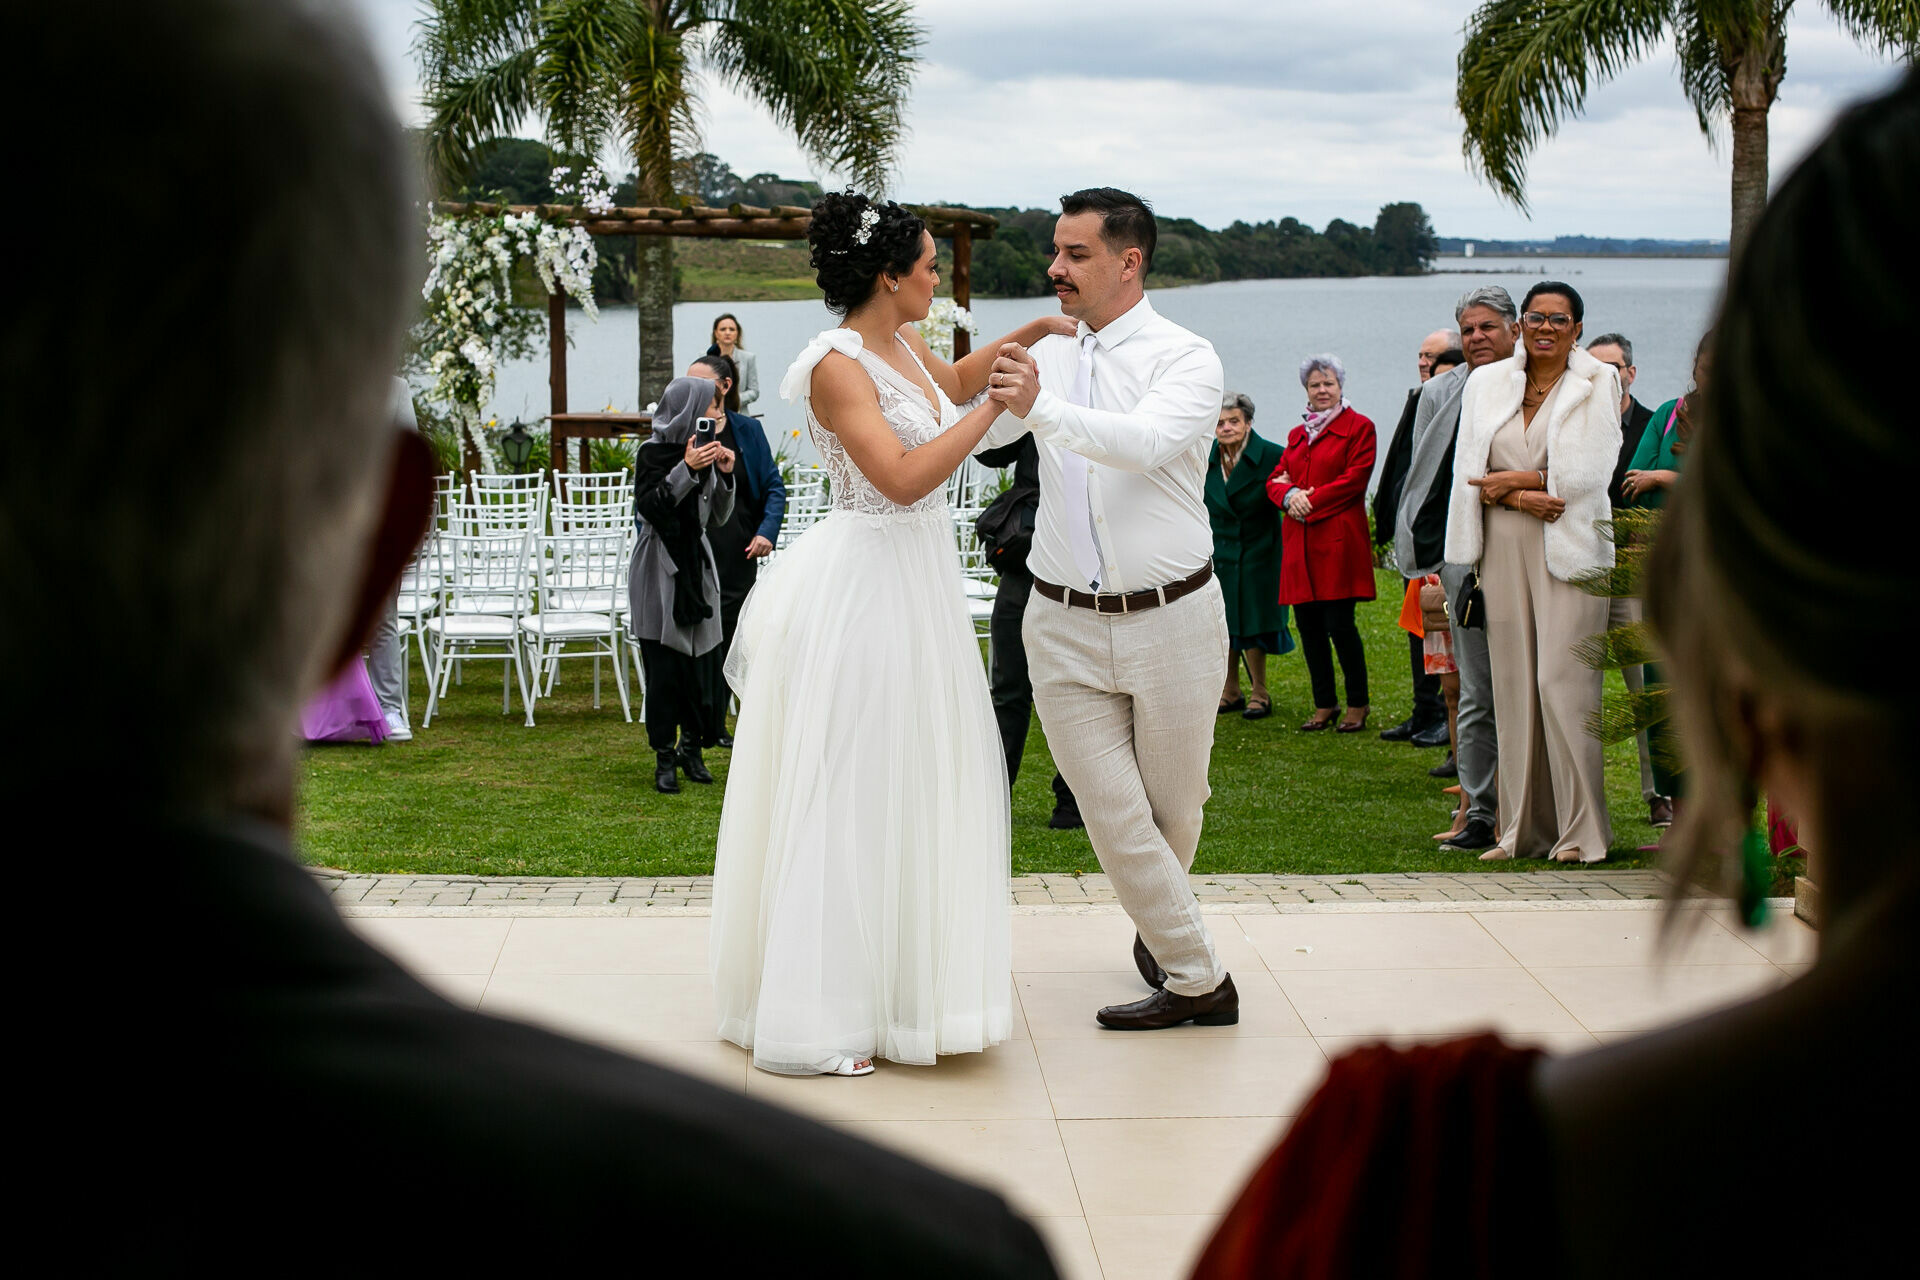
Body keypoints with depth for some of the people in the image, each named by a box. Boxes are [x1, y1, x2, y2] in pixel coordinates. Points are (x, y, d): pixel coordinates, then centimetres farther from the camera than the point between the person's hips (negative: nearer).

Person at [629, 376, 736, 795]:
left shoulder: (705, 450, 11)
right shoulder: (653, 452, -6)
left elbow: (717, 520, 11)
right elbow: (650, 506, -18)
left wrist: (724, 476, -3)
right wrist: (686, 470, -24)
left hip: (697, 566, 6)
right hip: (661, 570, -6)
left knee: (702, 661, 3)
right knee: (665, 667, -4)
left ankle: (692, 748, 16)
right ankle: (665, 757, 4)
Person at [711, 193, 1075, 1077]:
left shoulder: (900, 347, 9)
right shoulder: (838, 365, -19)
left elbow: (954, 382, 32)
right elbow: (903, 477, -29)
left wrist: (1037, 330, 25)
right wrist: (996, 405, -22)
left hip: (917, 579, 10)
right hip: (865, 584, -10)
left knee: (906, 785, 17)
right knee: (849, 796, -4)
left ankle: (892, 985, 30)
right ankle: (819, 1020, 5)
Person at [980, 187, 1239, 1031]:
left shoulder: (1185, 358, -6)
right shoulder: (1048, 358, 11)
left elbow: (1144, 441, -25)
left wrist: (1043, 408, -39)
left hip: (1171, 619, -3)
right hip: (1066, 623, 3)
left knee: (1174, 810, 10)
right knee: (1114, 817, -2)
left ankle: (1156, 928, 33)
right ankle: (1198, 979, 11)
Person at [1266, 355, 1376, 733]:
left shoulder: (1358, 427, 2)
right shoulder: (1298, 434, 21)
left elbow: (1355, 479, -9)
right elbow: (1275, 479, 15)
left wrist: (1309, 502, -12)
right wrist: (1289, 496, -8)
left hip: (1338, 542, -6)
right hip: (1300, 545, 6)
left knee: (1339, 624, -8)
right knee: (1308, 625, 5)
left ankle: (1358, 705, 3)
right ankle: (1324, 706, 14)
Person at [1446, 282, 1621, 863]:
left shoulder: (1598, 384, 3)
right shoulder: (1486, 384, 12)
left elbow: (1592, 473, -6)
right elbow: (1468, 474, 6)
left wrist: (1516, 479, -5)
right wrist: (1522, 498, -11)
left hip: (1570, 548, -3)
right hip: (1504, 548, 3)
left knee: (1562, 682, -9)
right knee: (1512, 684, 3)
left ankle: (1580, 830, -2)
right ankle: (1523, 829, 9)